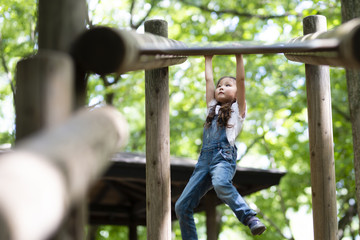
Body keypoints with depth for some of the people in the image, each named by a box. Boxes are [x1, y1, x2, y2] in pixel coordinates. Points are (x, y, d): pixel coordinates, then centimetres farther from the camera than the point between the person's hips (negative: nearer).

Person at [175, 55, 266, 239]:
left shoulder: (238, 109, 17)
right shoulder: (213, 108, 30)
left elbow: (241, 80, 10)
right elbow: (208, 80, 33)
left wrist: (238, 56, 12)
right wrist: (208, 59, 42)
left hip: (224, 156, -6)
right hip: (204, 159, 6)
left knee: (220, 184, -40)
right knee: (182, 206, -6)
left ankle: (251, 219, -35)